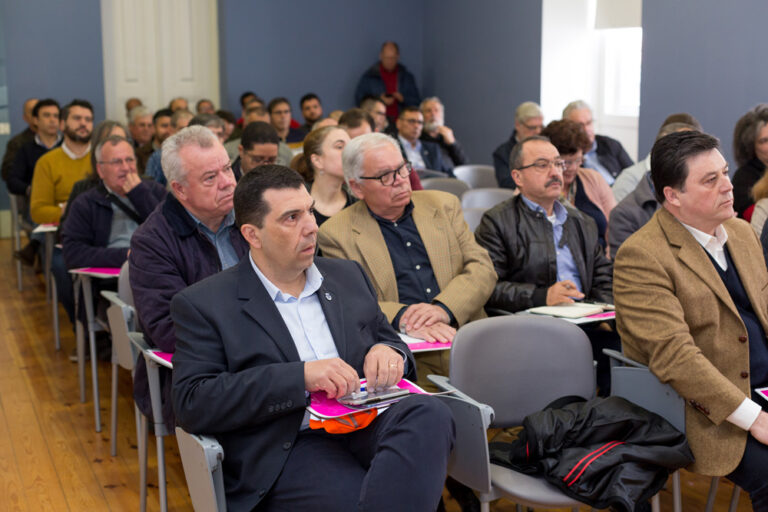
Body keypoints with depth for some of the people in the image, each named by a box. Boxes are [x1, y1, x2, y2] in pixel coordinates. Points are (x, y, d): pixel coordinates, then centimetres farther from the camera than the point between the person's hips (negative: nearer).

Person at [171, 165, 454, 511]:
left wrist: (388, 353, 0)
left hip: (366, 426, 6)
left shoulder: (347, 276, 21)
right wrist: (300, 376, -16)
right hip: (287, 448, -5)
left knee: (430, 414, -29)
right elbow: (192, 403, -6)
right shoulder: (204, 305, 5)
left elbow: (389, 342, 27)